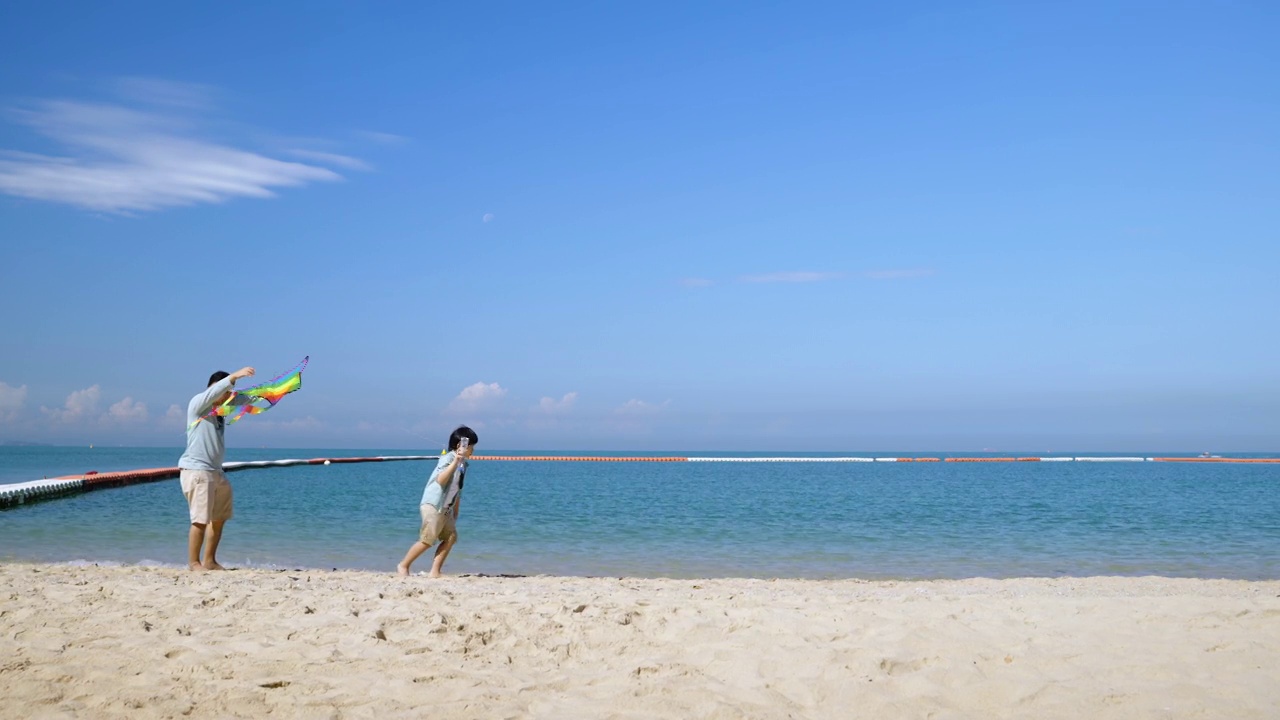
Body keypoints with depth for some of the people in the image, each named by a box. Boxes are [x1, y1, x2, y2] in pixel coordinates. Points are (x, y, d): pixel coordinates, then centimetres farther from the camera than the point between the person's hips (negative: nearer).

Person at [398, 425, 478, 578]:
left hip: (446, 508, 9)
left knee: (451, 537, -2)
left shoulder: (463, 463, 13)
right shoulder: (448, 458, -12)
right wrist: (456, 461, -32)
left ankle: (434, 571, 0)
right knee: (427, 540, -8)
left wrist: (455, 513, 21)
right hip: (433, 505, -9)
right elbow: (441, 480, -27)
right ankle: (403, 565, 7)